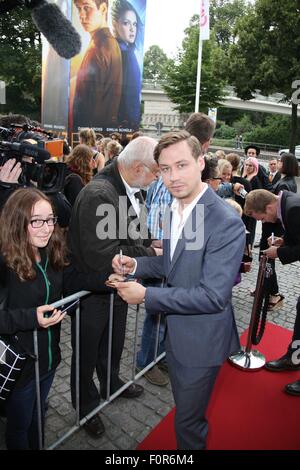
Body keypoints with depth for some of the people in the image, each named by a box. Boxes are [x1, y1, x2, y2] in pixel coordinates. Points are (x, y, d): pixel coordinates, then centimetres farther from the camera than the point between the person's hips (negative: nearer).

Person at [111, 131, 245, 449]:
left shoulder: (226, 222, -27)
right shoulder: (173, 207, -1)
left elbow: (213, 296, -28)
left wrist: (147, 296, -24)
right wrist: (136, 265, -7)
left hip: (201, 339, -7)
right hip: (175, 331, 8)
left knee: (188, 420, 14)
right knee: (185, 409, 29)